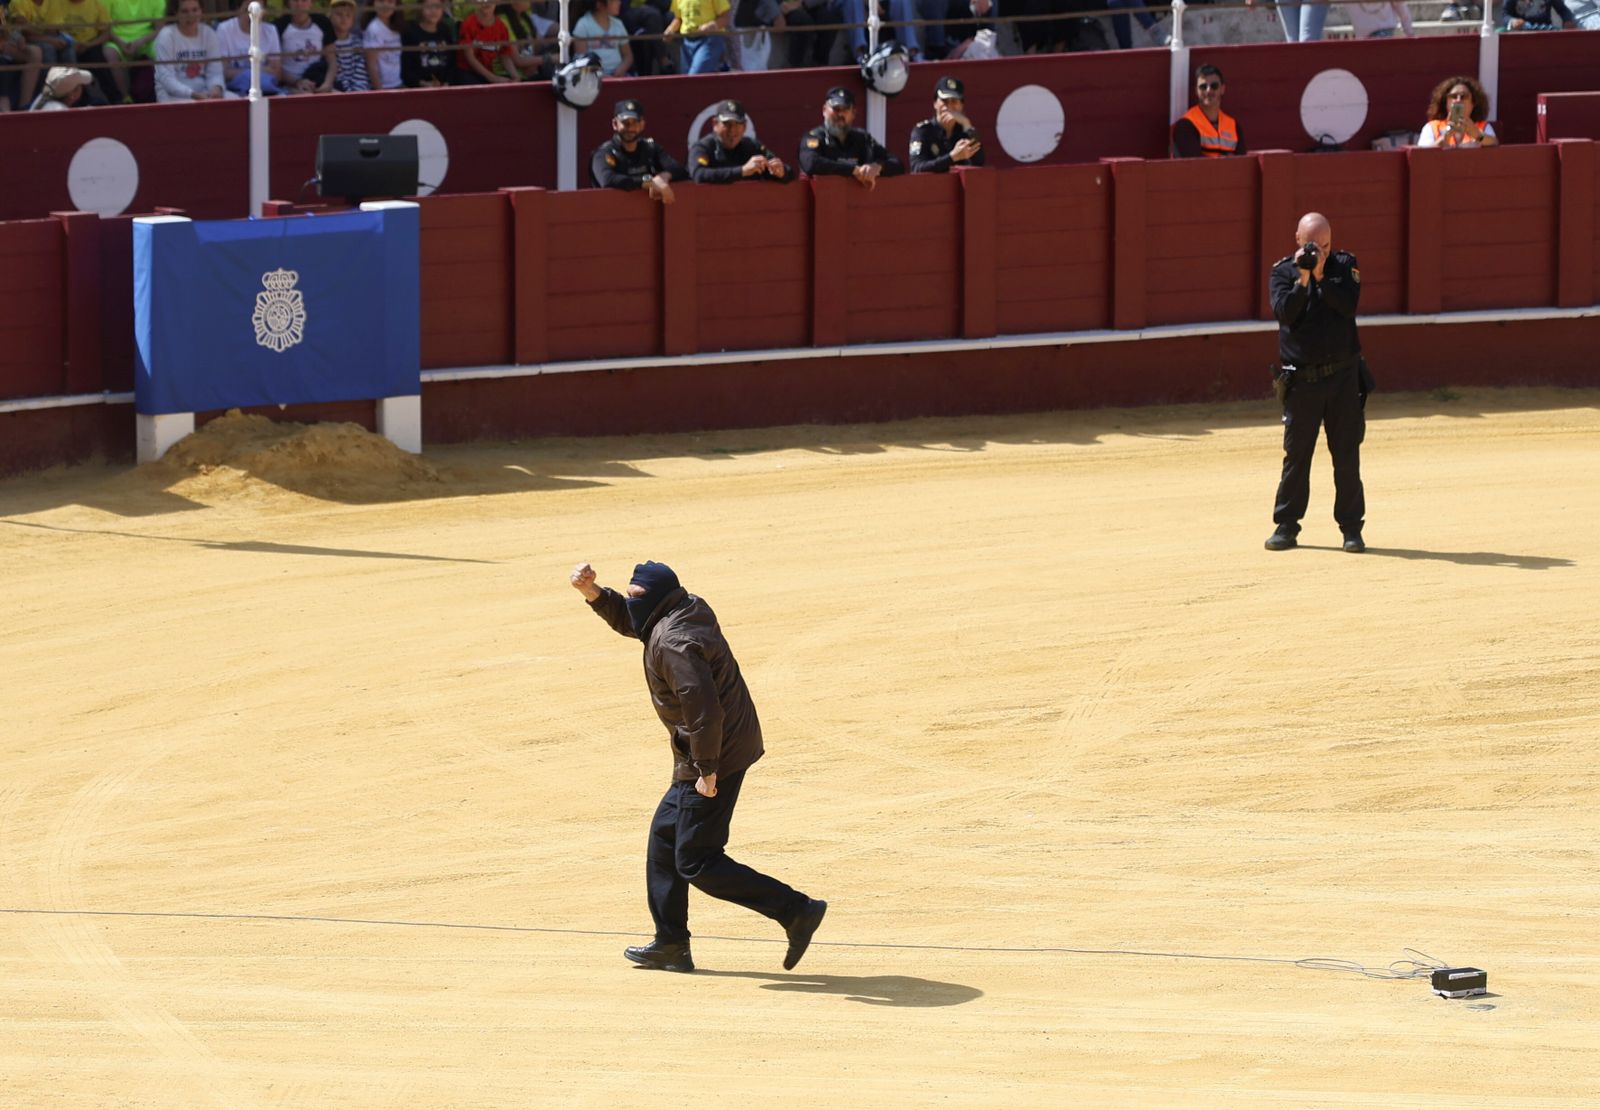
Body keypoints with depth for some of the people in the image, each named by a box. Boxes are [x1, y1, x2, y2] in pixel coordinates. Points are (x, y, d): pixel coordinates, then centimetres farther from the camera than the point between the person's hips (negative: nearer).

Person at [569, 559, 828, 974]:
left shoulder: (672, 643, -23)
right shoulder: (691, 610, 8)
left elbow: (704, 708, -30)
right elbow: (626, 620, 25)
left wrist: (707, 769, -25)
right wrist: (592, 593, 10)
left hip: (714, 758, -11)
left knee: (696, 862, -6)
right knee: (665, 836, 21)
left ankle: (796, 910, -9)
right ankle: (671, 944, 28)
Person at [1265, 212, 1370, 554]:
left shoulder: (1344, 265, 2)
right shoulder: (1282, 272, 2)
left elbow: (1349, 306, -13)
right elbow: (1285, 313, -14)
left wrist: (1320, 275, -20)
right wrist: (1303, 279, -23)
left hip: (1342, 376, 0)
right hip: (1301, 380, 0)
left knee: (1347, 455, 1)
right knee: (1296, 454, 2)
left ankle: (1351, 526, 7)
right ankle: (1286, 526, 9)